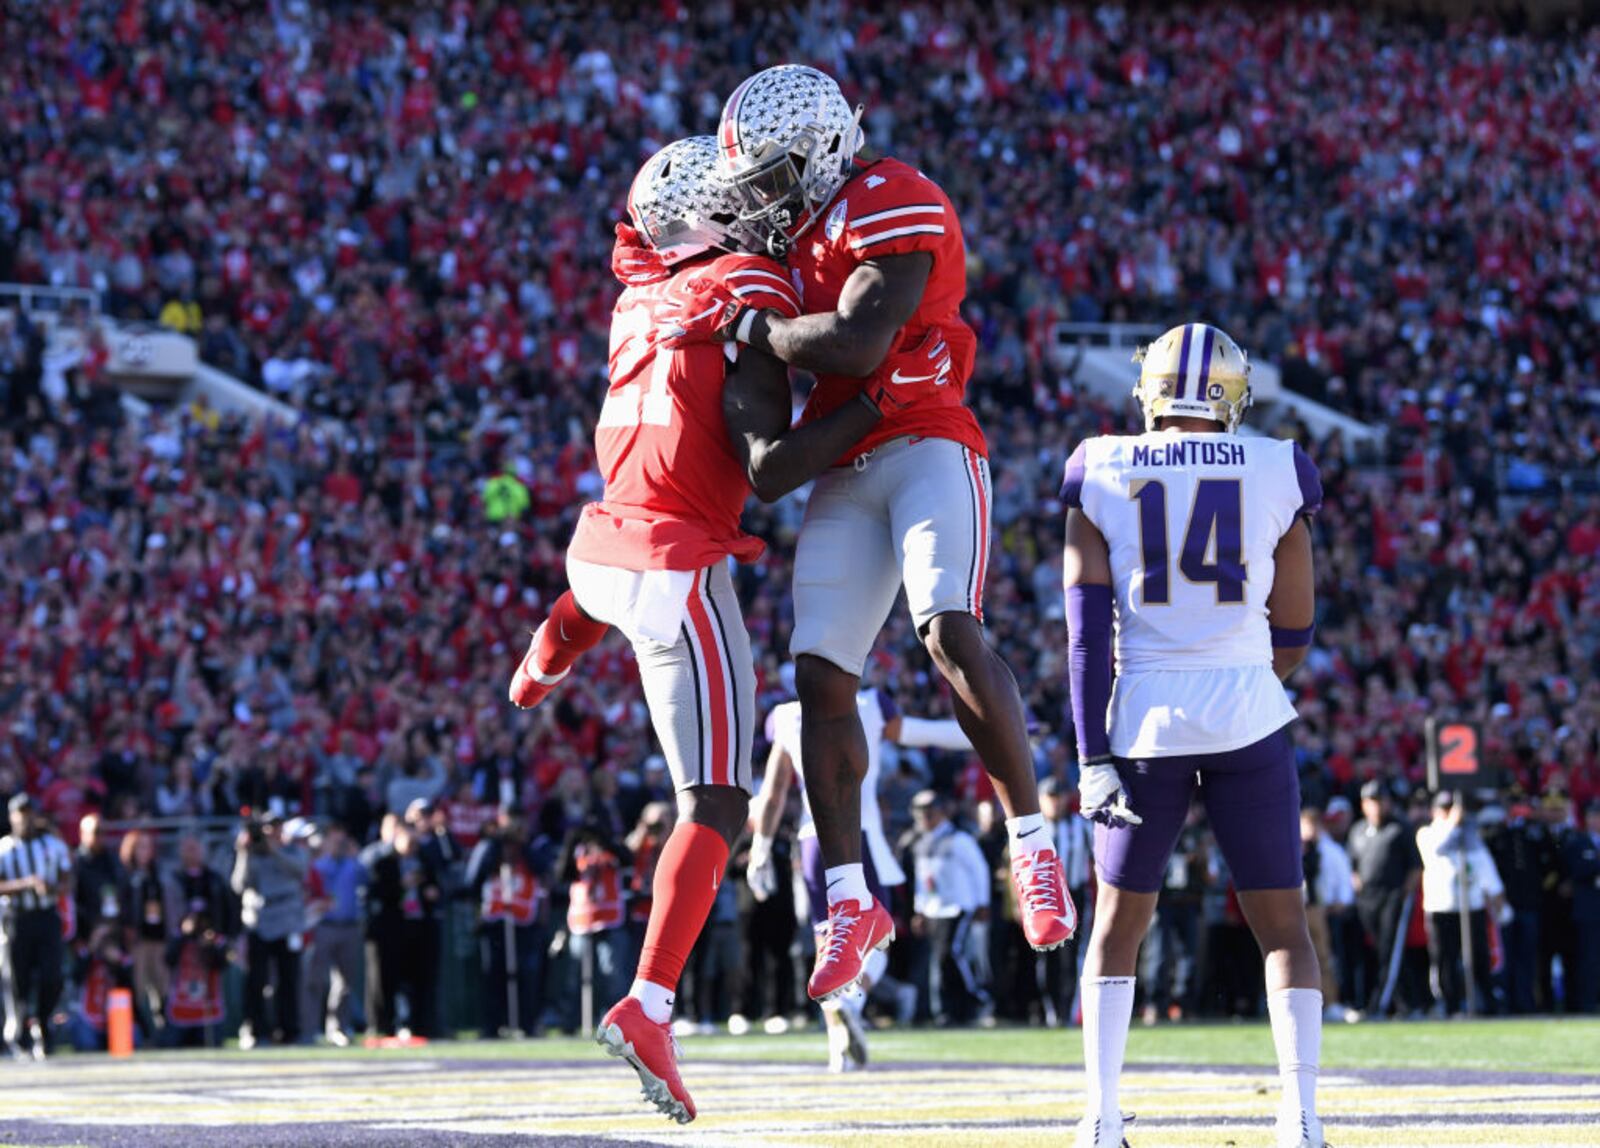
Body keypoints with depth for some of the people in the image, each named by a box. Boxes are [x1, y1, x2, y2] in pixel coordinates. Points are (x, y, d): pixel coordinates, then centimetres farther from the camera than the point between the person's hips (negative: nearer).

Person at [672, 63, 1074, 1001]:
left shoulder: (893, 205, -12)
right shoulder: (807, 226, 17)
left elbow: (857, 341, -23)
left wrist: (745, 324, -11)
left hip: (925, 448, -9)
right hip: (845, 475, 9)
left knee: (950, 632, -28)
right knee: (821, 675, 0)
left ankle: (1034, 848, -20)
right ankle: (851, 899, 6)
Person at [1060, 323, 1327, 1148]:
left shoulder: (1101, 475, 2)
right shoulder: (1277, 472, 2)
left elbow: (1088, 629, -3)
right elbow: (1293, 637, 8)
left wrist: (1093, 757, -3)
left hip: (1147, 721, 1)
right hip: (1248, 714, -1)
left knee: (1119, 923, 15)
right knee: (1282, 925, 8)